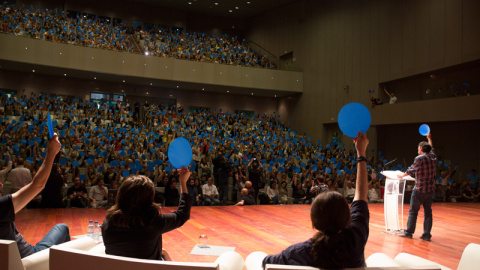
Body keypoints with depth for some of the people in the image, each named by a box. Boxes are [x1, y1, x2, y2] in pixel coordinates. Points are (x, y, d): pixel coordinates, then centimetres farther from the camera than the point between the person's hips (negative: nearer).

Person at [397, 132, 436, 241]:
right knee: (428, 212, 8)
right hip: (430, 189, 6)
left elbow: (411, 170, -2)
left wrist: (402, 175, 15)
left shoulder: (419, 158, -12)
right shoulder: (433, 157, 6)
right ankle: (427, 235, 8)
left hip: (419, 189, -6)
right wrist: (429, 138, 42)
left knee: (413, 211, 3)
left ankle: (409, 232, 8)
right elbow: (431, 149, 28)